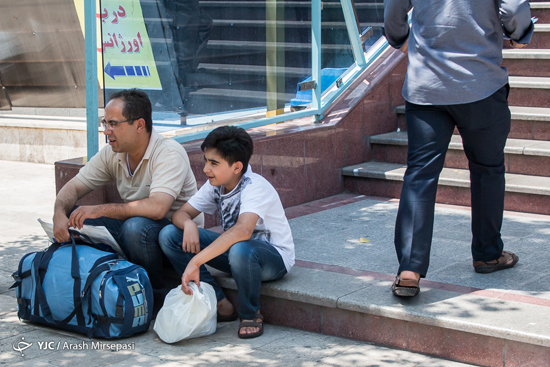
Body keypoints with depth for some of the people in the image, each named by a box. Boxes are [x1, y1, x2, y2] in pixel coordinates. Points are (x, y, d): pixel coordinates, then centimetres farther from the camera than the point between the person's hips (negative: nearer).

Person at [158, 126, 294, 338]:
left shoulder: (255, 188, -28)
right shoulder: (215, 185, -4)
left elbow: (243, 230, -46)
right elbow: (180, 214, 0)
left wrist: (195, 262, -51)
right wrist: (188, 224, -27)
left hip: (274, 257, -7)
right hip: (232, 248, 7)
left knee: (240, 250, -44)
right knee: (169, 235, -8)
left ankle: (251, 314, -13)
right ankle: (219, 304, -6)